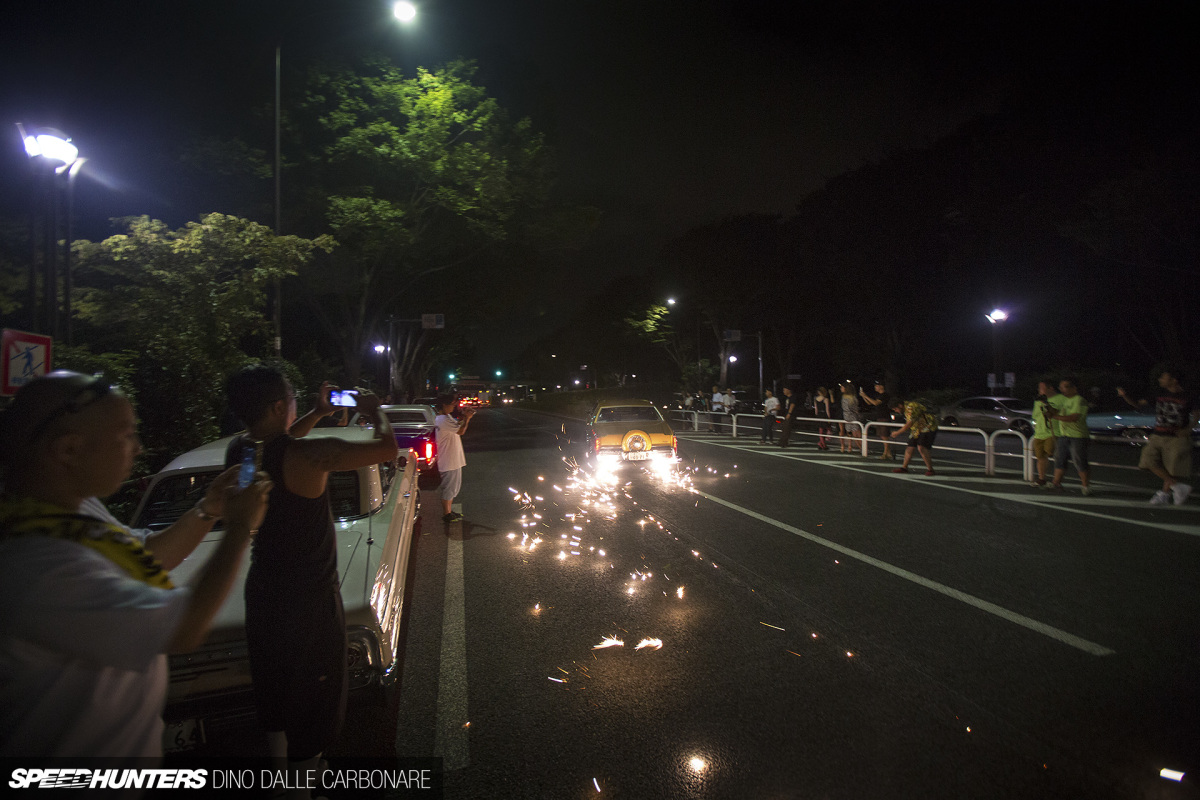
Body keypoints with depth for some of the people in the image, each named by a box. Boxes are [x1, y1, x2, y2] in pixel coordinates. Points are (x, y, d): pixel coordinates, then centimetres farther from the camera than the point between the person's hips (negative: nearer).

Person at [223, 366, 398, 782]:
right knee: (312, 699, 13)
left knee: (272, 689, 25)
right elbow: (388, 448, -21)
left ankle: (279, 755, 45)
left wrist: (319, 412, 17)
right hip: (309, 600, -7)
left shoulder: (239, 450, -7)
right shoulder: (310, 454, -28)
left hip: (262, 592, 7)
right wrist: (375, 410, -4)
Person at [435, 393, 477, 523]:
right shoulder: (443, 419, -21)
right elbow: (461, 431, -26)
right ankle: (447, 515, 10)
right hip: (449, 462, -11)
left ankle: (449, 511, 29)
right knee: (449, 488, 0)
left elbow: (458, 428, 18)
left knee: (454, 488, 19)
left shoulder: (447, 417, 13)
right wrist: (467, 418, -12)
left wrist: (465, 417, 5)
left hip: (453, 460, 11)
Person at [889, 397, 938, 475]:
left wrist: (897, 432, -21)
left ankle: (930, 469, -11)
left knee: (921, 447, -22)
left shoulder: (911, 407, -23)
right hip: (918, 430, 10)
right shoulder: (906, 409, 10)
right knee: (910, 447, 8)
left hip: (928, 427, -10)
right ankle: (904, 467, 20)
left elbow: (910, 423, -27)